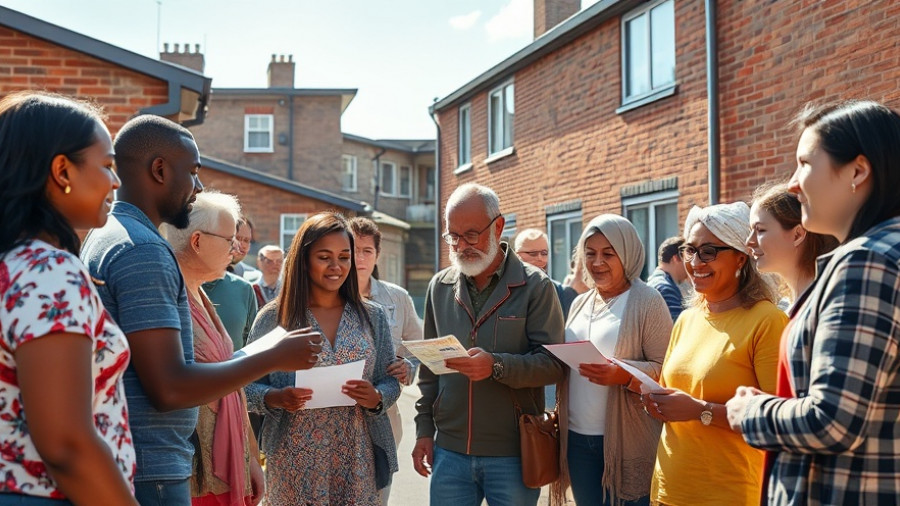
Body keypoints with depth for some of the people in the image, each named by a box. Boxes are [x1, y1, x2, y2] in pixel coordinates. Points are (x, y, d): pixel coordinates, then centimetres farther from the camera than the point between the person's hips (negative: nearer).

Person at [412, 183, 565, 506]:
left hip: (513, 455, -3)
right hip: (449, 451, 3)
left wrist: (496, 366, -26)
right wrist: (424, 430, 9)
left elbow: (554, 364, -10)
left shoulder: (535, 286, -5)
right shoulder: (439, 287, 8)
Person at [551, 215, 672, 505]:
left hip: (627, 440, -6)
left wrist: (625, 375, -26)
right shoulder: (580, 303, 12)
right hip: (577, 437, 6)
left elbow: (667, 370, -10)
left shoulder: (647, 301, -7)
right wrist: (560, 418, 6)